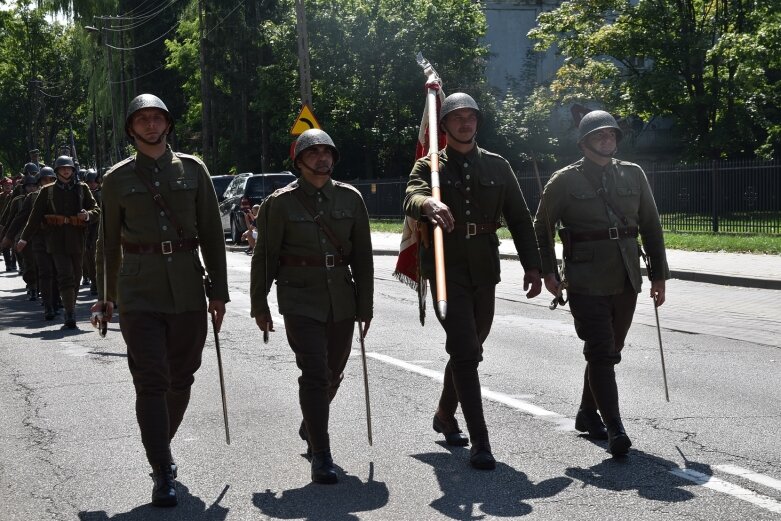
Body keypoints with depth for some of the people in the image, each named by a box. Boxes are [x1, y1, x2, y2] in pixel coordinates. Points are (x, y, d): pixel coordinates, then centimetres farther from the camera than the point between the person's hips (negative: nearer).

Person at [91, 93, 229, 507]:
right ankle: (162, 475, -5)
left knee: (181, 379, 11)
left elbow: (212, 233, 6)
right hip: (139, 292, -2)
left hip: (188, 289, 2)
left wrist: (218, 291, 3)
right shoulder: (117, 179, 5)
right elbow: (109, 241, 11)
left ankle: (161, 446, 33)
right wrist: (105, 297, 12)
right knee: (152, 381, -9)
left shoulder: (193, 170, 6)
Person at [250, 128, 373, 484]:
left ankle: (309, 427, 43)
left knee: (333, 373, 16)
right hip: (300, 301, -4)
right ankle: (320, 456, -7)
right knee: (315, 374, -13)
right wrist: (259, 305, 0)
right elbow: (264, 257, 0)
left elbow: (362, 256, 6)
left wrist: (365, 305, 5)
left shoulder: (350, 198, 3)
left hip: (342, 302, 4)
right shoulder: (281, 202, -5)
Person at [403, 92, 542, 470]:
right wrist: (429, 203, -46)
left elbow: (519, 218, 11)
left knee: (469, 348, 14)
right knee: (465, 351, -13)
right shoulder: (429, 167, 1)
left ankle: (445, 415, 38)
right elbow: (411, 198, -21)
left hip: (484, 270, 4)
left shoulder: (497, 167, 11)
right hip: (446, 269, -4)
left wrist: (532, 265, 2)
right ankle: (479, 442, -12)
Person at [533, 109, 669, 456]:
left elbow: (651, 226, 13)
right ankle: (614, 428, -11)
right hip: (586, 281, -5)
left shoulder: (633, 175, 10)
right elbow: (542, 229, 6)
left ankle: (588, 414, 30)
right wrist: (548, 272, -3)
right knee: (601, 352, -11)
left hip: (626, 281, 5)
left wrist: (658, 273, 10)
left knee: (608, 350, 14)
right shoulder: (564, 181, -1)